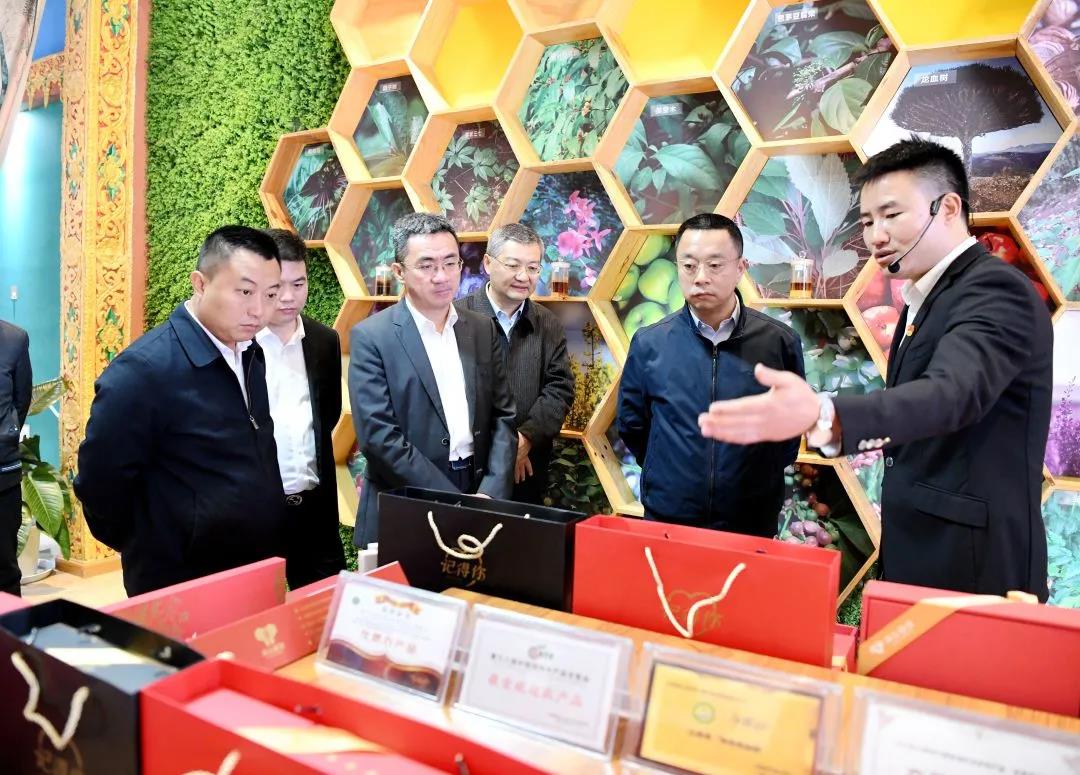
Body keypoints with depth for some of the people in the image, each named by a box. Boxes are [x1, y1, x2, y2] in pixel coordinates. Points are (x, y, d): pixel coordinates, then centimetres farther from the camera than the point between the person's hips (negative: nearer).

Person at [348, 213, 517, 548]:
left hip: (482, 493, 4)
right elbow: (378, 434, -14)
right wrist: (455, 502, -15)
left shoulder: (483, 329, 6)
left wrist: (492, 493, -7)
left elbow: (503, 415, 6)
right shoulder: (370, 337, -8)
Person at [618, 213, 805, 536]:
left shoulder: (780, 341, -8)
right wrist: (672, 475, 8)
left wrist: (757, 478, 8)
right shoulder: (649, 343, -5)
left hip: (753, 524, 0)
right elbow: (631, 424, 6)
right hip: (665, 521, 1)